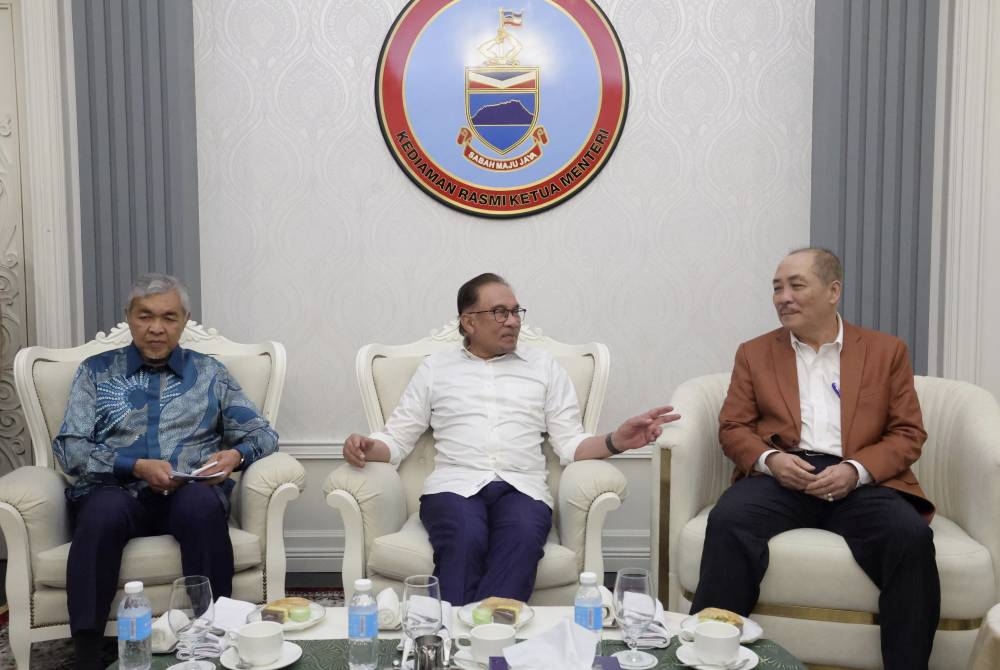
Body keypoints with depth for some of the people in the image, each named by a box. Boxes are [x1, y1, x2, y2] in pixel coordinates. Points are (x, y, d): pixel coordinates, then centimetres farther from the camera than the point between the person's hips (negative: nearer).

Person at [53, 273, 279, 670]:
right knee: (104, 509, -36)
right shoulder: (96, 371, 15)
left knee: (203, 503, -36)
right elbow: (68, 448, 3)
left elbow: (262, 434, 14)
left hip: (189, 494, 1)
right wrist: (136, 467, -12)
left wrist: (235, 455, -9)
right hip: (116, 492, 0)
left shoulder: (209, 373, 17)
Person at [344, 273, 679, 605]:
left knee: (522, 538, -36)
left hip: (522, 487, 1)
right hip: (455, 484, 0)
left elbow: (570, 444, 11)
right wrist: (367, 447, -8)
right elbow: (397, 438, 15)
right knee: (465, 541, -36)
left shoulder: (544, 366, 18)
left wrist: (617, 440, -8)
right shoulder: (435, 367, 18)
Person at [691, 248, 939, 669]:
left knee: (911, 536, -31)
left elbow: (908, 434, 8)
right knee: (727, 523, -31)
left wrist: (856, 470, -11)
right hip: (781, 476, 0)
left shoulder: (886, 350, 14)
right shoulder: (754, 353, 16)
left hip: (862, 481, 0)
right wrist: (769, 459, -12)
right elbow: (732, 428, 11)